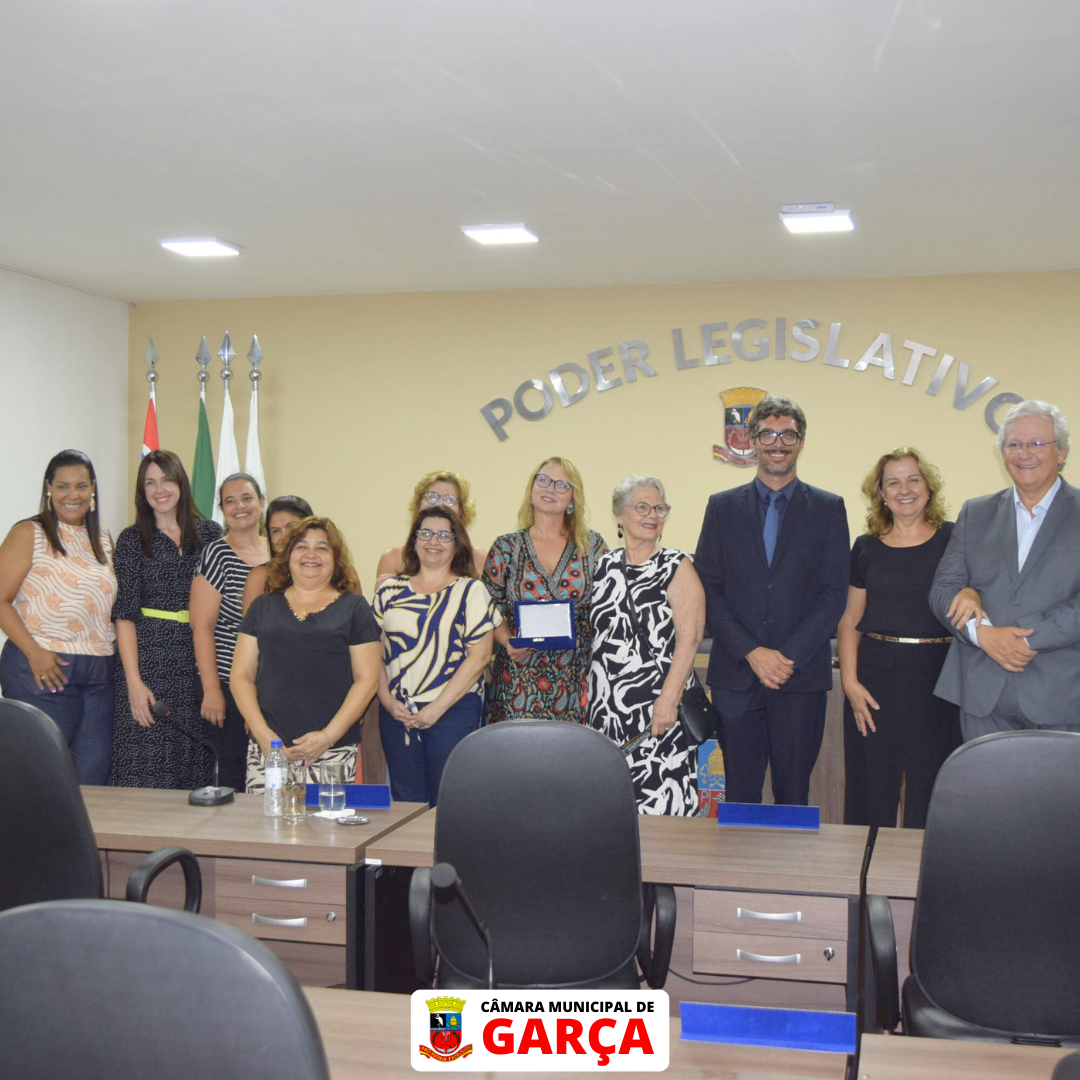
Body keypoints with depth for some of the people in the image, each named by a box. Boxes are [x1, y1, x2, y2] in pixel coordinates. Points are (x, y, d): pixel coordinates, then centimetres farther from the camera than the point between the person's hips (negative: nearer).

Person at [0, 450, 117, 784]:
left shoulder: (103, 539, 15)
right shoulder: (29, 534, -2)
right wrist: (34, 652, -18)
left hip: (100, 674, 5)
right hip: (43, 669, -5)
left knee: (94, 774, 5)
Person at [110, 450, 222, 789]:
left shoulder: (210, 533, 8)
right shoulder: (132, 540, 4)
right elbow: (124, 615, -1)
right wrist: (134, 682, -11)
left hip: (200, 663, 2)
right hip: (149, 661, -2)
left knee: (196, 771, 4)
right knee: (146, 772, -5)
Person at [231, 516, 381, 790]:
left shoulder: (354, 608, 7)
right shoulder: (264, 606, 15)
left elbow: (367, 680, 1)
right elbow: (241, 676, 11)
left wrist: (328, 736, -8)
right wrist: (262, 733, -3)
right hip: (268, 748, 2)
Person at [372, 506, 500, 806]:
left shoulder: (470, 591, 2)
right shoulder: (390, 590, 10)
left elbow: (479, 656, -6)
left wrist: (436, 709, -11)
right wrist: (387, 700, -5)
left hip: (453, 711, -3)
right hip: (395, 712, 3)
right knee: (405, 803, 7)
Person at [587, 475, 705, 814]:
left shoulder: (677, 567, -3)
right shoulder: (605, 567, 12)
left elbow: (690, 638, -11)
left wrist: (668, 699, -19)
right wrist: (588, 697, 10)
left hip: (658, 709, -4)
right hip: (606, 706, 5)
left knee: (659, 802, -6)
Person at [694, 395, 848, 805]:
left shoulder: (828, 509, 7)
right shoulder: (723, 507, 9)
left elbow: (834, 594, 0)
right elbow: (709, 590, 2)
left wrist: (788, 656, -11)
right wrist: (751, 653, -9)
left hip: (802, 675, -1)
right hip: (735, 674, 1)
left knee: (793, 794, 4)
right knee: (740, 795, 5)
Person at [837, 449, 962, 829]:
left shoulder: (954, 539, 3)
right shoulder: (867, 548, 8)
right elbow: (849, 620, 10)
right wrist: (850, 682, -2)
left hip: (937, 675, -1)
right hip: (876, 674, 2)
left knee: (930, 789, 4)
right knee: (870, 790, 6)